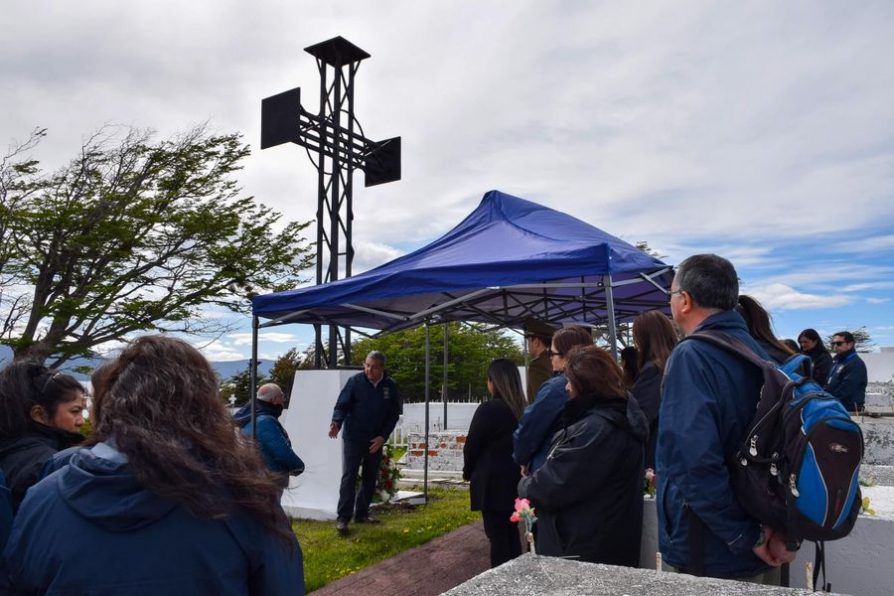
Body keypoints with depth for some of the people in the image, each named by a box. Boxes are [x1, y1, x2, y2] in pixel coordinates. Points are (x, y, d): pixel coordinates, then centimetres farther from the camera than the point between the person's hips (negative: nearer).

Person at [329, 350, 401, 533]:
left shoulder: (390, 386, -1)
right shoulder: (355, 381, -9)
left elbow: (394, 414, 4)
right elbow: (342, 405, -9)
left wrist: (383, 436, -6)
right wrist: (336, 422, -29)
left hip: (375, 441, 4)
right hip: (353, 438, -4)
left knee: (370, 479, 13)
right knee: (349, 477, -5)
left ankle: (362, 514, 26)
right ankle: (343, 517, 0)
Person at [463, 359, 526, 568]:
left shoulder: (489, 409, -17)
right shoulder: (522, 410, 2)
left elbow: (472, 445, -9)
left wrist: (468, 472, 8)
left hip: (492, 482, -7)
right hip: (515, 479, 7)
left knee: (497, 535, 1)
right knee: (510, 531, 17)